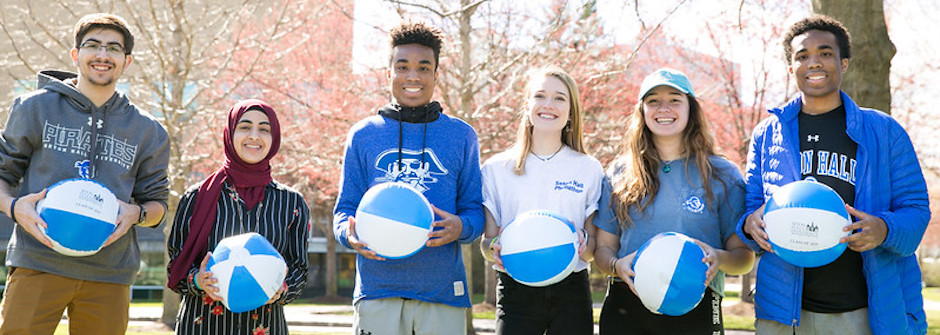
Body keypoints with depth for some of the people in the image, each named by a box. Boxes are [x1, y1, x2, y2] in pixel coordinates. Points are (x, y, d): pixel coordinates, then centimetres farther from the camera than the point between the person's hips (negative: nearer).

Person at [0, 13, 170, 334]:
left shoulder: (146, 130, 12)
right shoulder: (36, 107, 8)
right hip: (38, 265, -2)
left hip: (109, 274, 2)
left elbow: (156, 202, 16)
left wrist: (136, 213, -8)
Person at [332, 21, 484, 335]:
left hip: (442, 289, 0)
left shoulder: (461, 135, 10)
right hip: (377, 288, 0)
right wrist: (350, 234, -12)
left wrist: (461, 227, -14)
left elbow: (475, 209, 10)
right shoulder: (363, 135, 11)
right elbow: (346, 209, 11)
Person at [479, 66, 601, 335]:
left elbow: (593, 249, 8)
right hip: (516, 290, 0)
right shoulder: (496, 168, 7)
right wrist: (494, 249, -17)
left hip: (571, 291, 1)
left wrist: (583, 244, -15)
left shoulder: (589, 169, 8)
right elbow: (487, 241, 6)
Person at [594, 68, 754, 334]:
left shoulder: (722, 174, 6)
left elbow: (745, 256, 5)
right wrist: (617, 266, -10)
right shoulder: (620, 173, 11)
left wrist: (720, 259, -17)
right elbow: (604, 248, 13)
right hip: (626, 307, 2)